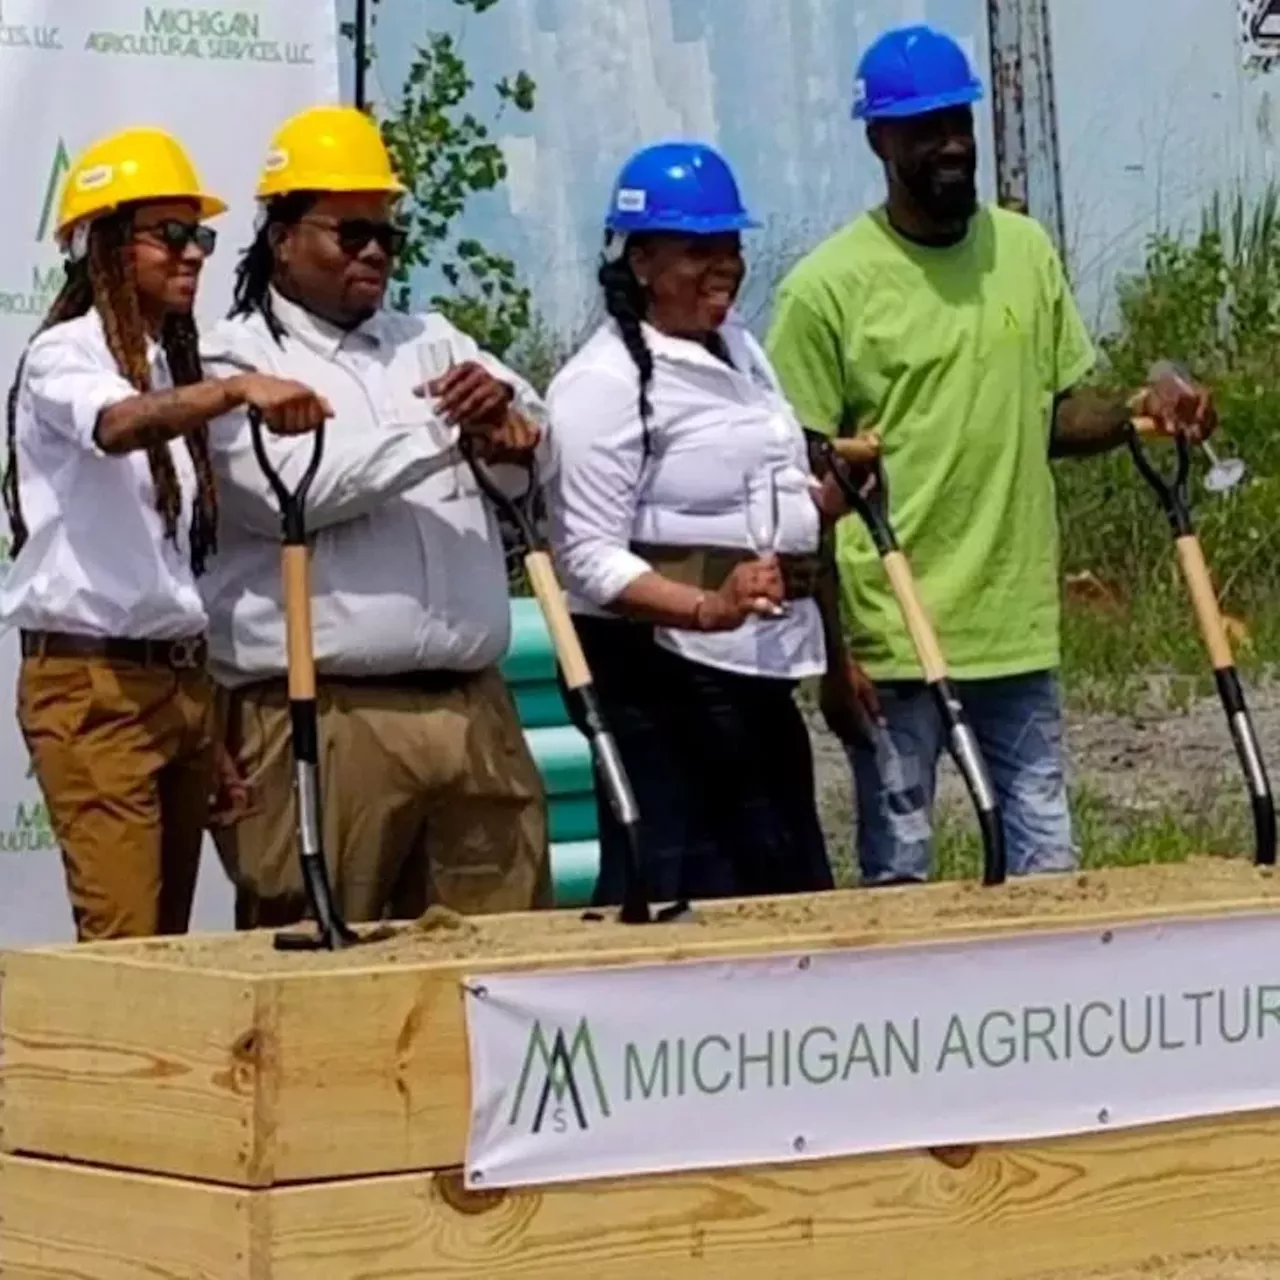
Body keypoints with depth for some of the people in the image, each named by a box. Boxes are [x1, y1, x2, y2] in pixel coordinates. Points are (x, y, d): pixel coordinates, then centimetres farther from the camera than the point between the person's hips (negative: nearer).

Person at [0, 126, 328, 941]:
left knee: (172, 937, 6)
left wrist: (212, 717, 16)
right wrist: (239, 390, -49)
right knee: (126, 941, -13)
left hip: (183, 678, 8)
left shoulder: (175, 365, 17)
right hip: (92, 682, -8)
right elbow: (116, 427, -32)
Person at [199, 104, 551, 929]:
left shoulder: (430, 343, 20)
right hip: (324, 719, -5)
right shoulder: (238, 362, 1)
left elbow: (536, 434, 8)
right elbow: (286, 488, -16)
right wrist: (439, 428, -15)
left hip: (472, 708, 6)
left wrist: (503, 412, -16)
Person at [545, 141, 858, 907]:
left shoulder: (740, 349, 16)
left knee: (796, 890, 12)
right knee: (678, 899, -9)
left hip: (761, 674, 9)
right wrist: (707, 607, -30)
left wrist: (831, 495, 9)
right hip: (662, 678, -9)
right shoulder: (604, 382, -11)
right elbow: (591, 558, -17)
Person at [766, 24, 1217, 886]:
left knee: (1050, 864, 9)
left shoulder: (1026, 251, 6)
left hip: (1018, 624, 4)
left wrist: (1132, 415, -7)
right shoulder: (828, 288, -9)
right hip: (890, 635, -4)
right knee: (898, 871, 5)